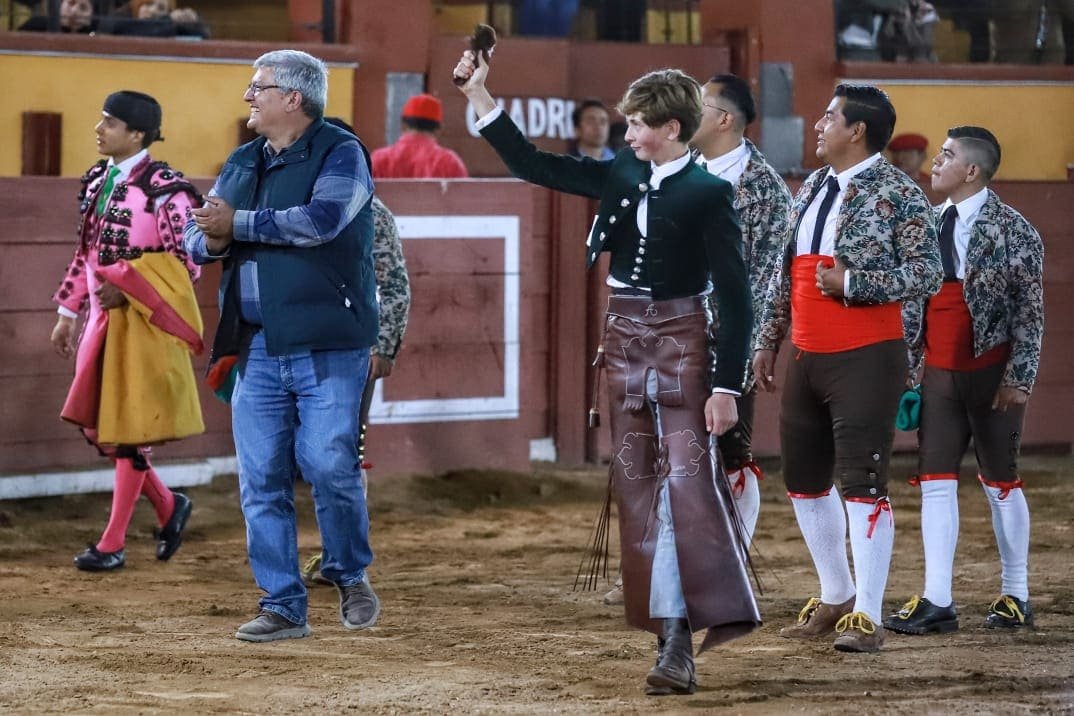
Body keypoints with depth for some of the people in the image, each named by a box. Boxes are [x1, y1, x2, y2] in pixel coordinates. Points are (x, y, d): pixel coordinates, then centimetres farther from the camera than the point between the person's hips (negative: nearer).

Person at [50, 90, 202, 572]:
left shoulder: (164, 188, -15)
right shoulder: (97, 181, 9)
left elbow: (187, 261, -15)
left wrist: (126, 289, -21)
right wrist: (69, 312, 16)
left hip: (144, 322, -8)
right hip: (105, 318, 8)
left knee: (128, 429, -1)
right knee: (96, 425, 9)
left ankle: (113, 544, 7)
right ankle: (168, 506, 27)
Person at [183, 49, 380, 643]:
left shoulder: (340, 154, -3)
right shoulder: (240, 165, 17)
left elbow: (321, 220, -20)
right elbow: (196, 236, 17)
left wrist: (237, 224, -13)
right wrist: (211, 241, -8)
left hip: (327, 348, -6)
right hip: (256, 349, 6)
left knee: (330, 466, -9)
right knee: (261, 480, 2)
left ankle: (351, 577, 15)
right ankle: (283, 607, 8)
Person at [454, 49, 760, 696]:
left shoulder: (707, 193, -10)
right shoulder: (620, 177, 7)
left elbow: (735, 297, -11)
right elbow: (533, 164, 13)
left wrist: (727, 385, -15)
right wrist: (479, 96, 7)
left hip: (680, 344, -6)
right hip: (626, 343, 6)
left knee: (690, 483, -13)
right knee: (640, 491, 4)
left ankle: (708, 622, -12)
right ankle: (672, 638, 7)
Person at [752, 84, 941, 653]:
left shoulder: (896, 193, -9)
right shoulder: (811, 190, 13)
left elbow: (927, 274, -14)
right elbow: (785, 273, 20)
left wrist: (851, 283, -20)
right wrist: (767, 341, 18)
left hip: (867, 360, -8)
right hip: (807, 359, 8)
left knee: (862, 483, -10)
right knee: (805, 480, 13)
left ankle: (866, 616, -7)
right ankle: (835, 597, 28)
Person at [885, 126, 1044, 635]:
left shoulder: (1012, 230, -9)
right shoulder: (929, 225, 8)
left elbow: (1030, 311, -10)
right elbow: (912, 301, 13)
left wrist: (1017, 379, -14)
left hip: (991, 373, -5)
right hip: (939, 374, 5)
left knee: (1000, 483, 4)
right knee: (935, 482, -1)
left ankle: (1015, 597, 16)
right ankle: (937, 602, -1)